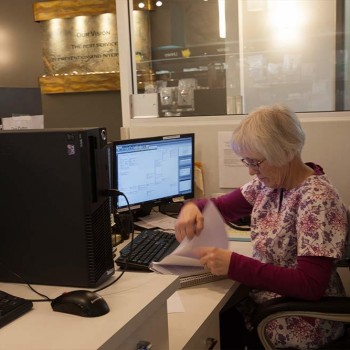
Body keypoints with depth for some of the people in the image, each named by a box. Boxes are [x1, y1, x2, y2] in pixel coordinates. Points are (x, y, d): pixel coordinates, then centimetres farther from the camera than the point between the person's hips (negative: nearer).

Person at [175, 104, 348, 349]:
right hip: (263, 297, 7)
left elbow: (311, 285, -29)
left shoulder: (318, 200, -25)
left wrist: (234, 265, -34)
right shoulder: (269, 184, -2)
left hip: (300, 321, -7)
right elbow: (220, 207, 10)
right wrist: (192, 207, -13)